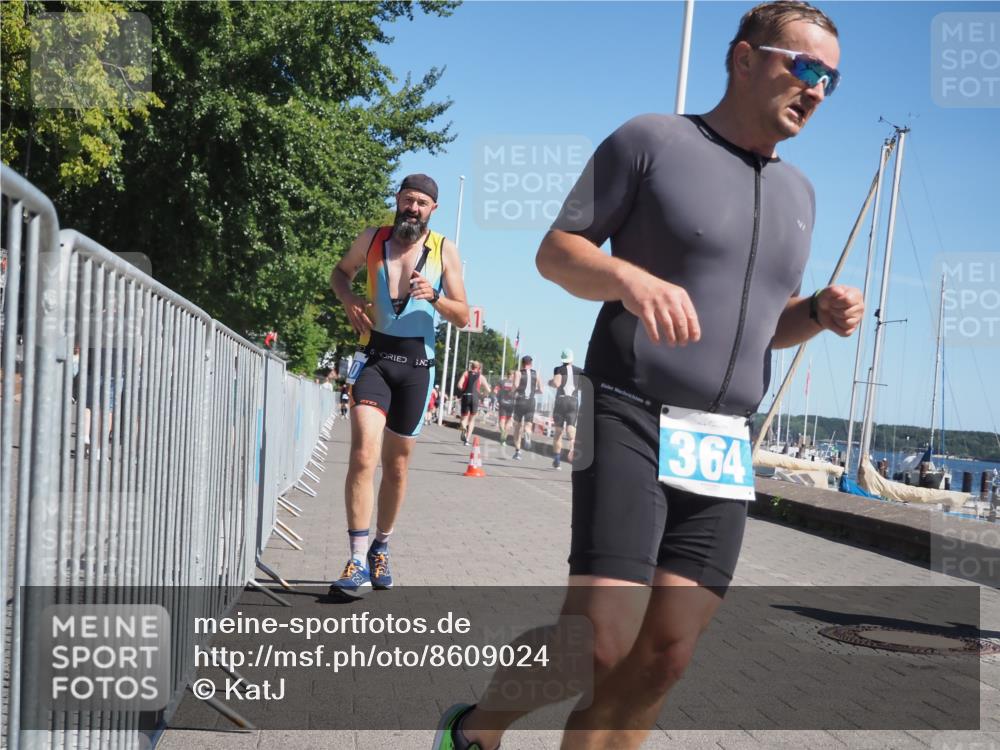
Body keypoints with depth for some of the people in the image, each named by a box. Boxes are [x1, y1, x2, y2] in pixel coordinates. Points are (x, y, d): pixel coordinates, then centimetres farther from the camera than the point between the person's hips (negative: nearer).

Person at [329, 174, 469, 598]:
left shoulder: (444, 251, 2)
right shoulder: (372, 239, 4)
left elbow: (463, 317, 2)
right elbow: (340, 272, 21)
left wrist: (435, 297, -19)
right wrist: (349, 300, -1)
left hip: (416, 363, 1)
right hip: (374, 356, -1)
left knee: (397, 464, 11)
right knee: (363, 454, -19)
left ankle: (381, 548, 31)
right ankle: (358, 562, -19)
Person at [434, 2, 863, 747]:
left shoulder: (798, 192, 16)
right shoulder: (651, 140, -2)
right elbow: (555, 251, -4)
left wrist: (819, 313, 1)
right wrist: (632, 279, -24)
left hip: (726, 452, 6)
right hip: (632, 426, -6)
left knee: (664, 659, 2)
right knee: (600, 643, -14)